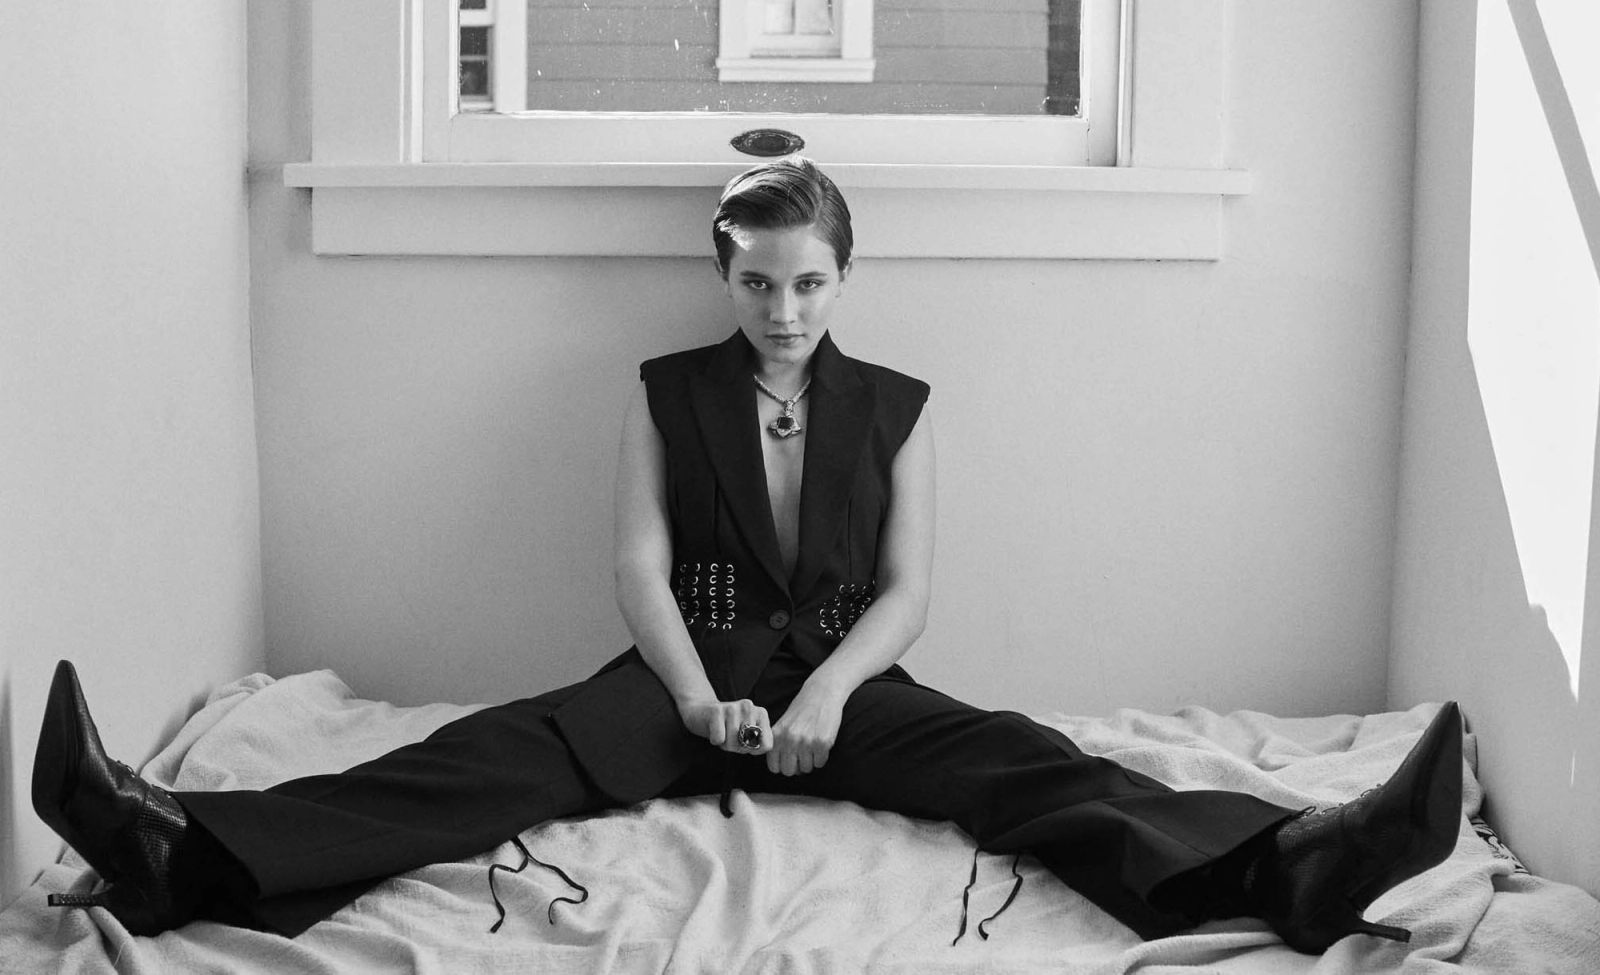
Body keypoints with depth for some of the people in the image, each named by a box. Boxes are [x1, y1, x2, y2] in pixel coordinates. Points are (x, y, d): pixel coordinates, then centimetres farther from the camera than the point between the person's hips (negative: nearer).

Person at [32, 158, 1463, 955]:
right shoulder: (669, 392, 9)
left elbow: (907, 590, 1)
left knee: (1019, 761, -27)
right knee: (504, 750, -27)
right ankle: (192, 854, -48)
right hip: (690, 674, 0)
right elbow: (641, 570, 0)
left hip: (844, 679, 1)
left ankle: (1284, 863, -50)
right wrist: (701, 700, -19)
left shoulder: (896, 406, 9)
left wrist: (825, 694, -19)